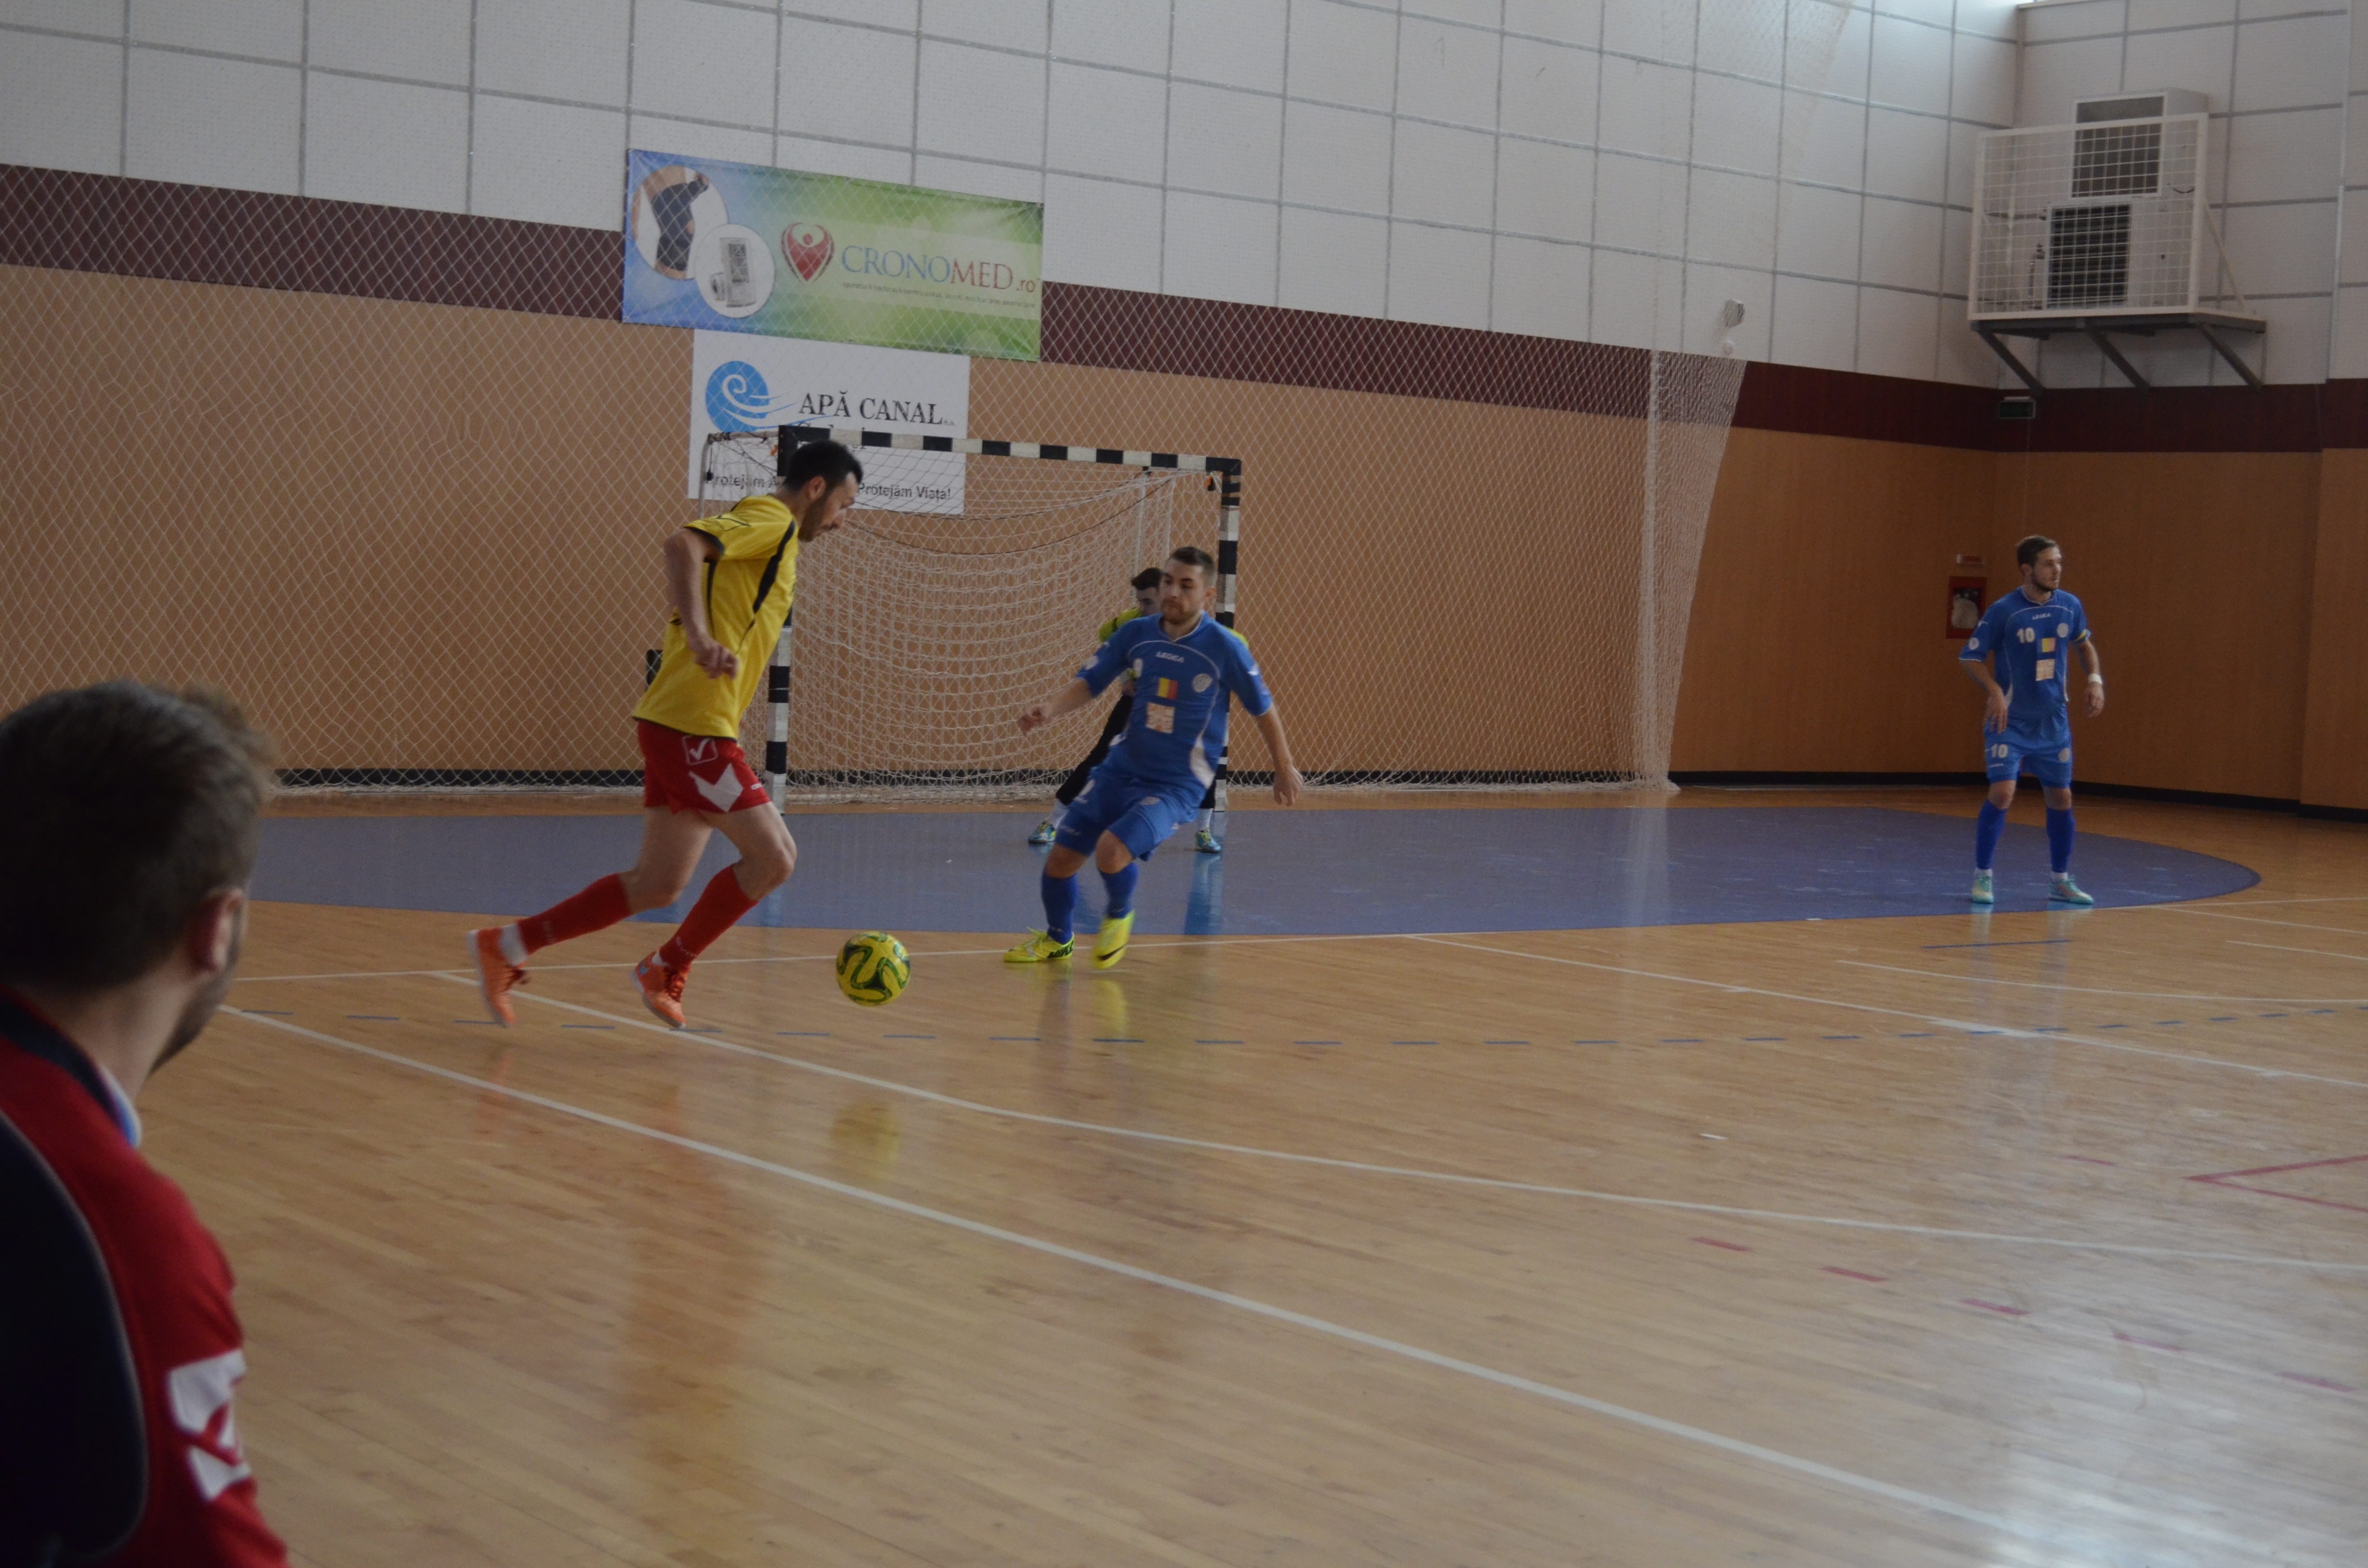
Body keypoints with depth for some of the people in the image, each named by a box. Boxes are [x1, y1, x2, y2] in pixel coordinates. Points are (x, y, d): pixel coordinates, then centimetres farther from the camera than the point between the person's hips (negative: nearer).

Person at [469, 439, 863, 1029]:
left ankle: (507, 946, 13)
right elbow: (683, 543, -25)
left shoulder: (770, 531, 23)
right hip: (693, 727, -10)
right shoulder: (771, 520, -7)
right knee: (773, 857, -7)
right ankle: (667, 970, 7)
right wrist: (701, 638, -34)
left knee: (659, 885, 9)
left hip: (680, 726, 10)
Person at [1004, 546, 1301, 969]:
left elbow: (1263, 709, -1)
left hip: (1178, 784, -5)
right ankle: (1056, 939, 35)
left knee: (1112, 850, -27)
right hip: (1122, 767, 5)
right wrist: (1049, 709, -22)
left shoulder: (1224, 648, -14)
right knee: (1060, 859, 4)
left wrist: (1284, 768, 9)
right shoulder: (1136, 634, -3)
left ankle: (1119, 916, 9)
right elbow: (1089, 683, -1)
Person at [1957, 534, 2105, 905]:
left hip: (2053, 721, 5)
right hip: (2011, 721, -4)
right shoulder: (2004, 611, -13)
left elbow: (2085, 644, 18)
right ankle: (1982, 876, -1)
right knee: (2002, 793, -16)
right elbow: (1970, 657, -8)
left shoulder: (2070, 606, -1)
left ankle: (2062, 881, 20)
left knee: (2061, 797, 7)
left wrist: (2095, 679, 2)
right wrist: (1995, 691, -22)